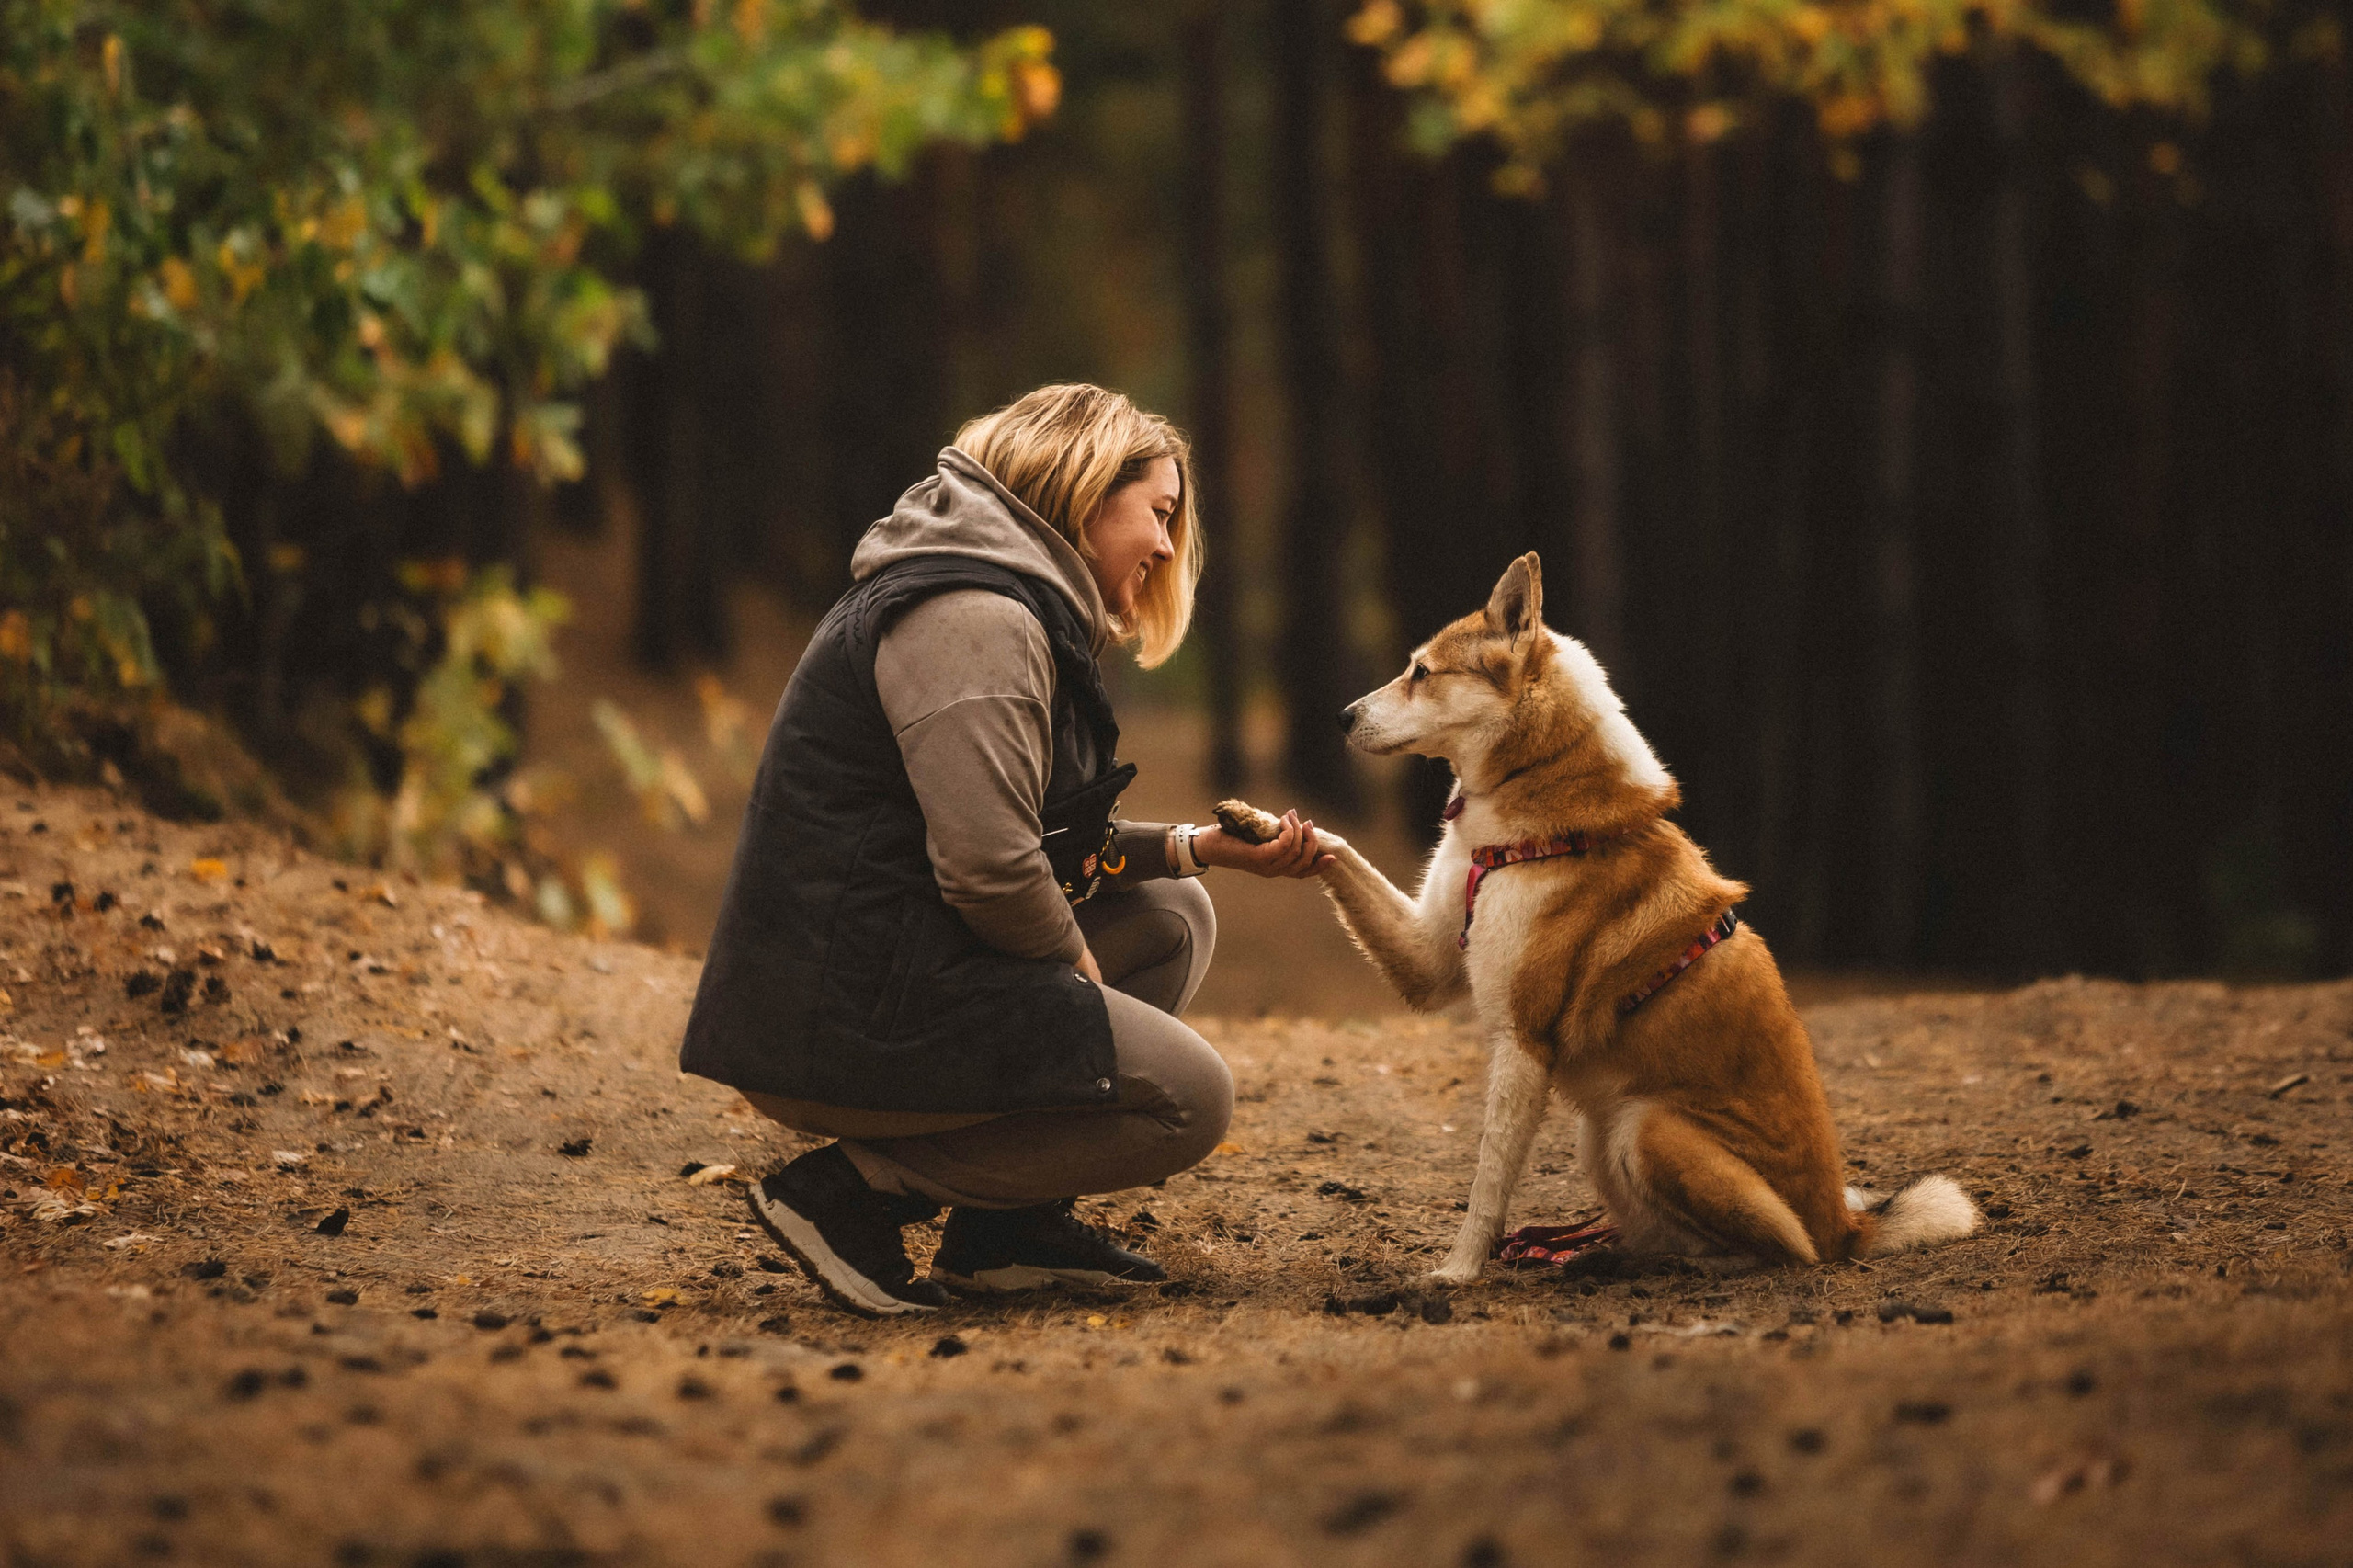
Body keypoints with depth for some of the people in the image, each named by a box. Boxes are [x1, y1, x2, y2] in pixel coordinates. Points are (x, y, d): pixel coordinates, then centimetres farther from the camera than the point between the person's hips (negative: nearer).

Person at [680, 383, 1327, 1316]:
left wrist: (1205, 847, 10)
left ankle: (1006, 1226, 13)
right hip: (846, 1019, -11)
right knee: (1188, 1098, -8)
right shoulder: (972, 617, -16)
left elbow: (1054, 848, 22)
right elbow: (988, 865, -24)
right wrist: (1079, 973, -6)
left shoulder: (1008, 610, 20)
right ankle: (852, 1189, -8)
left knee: (1172, 916, 19)